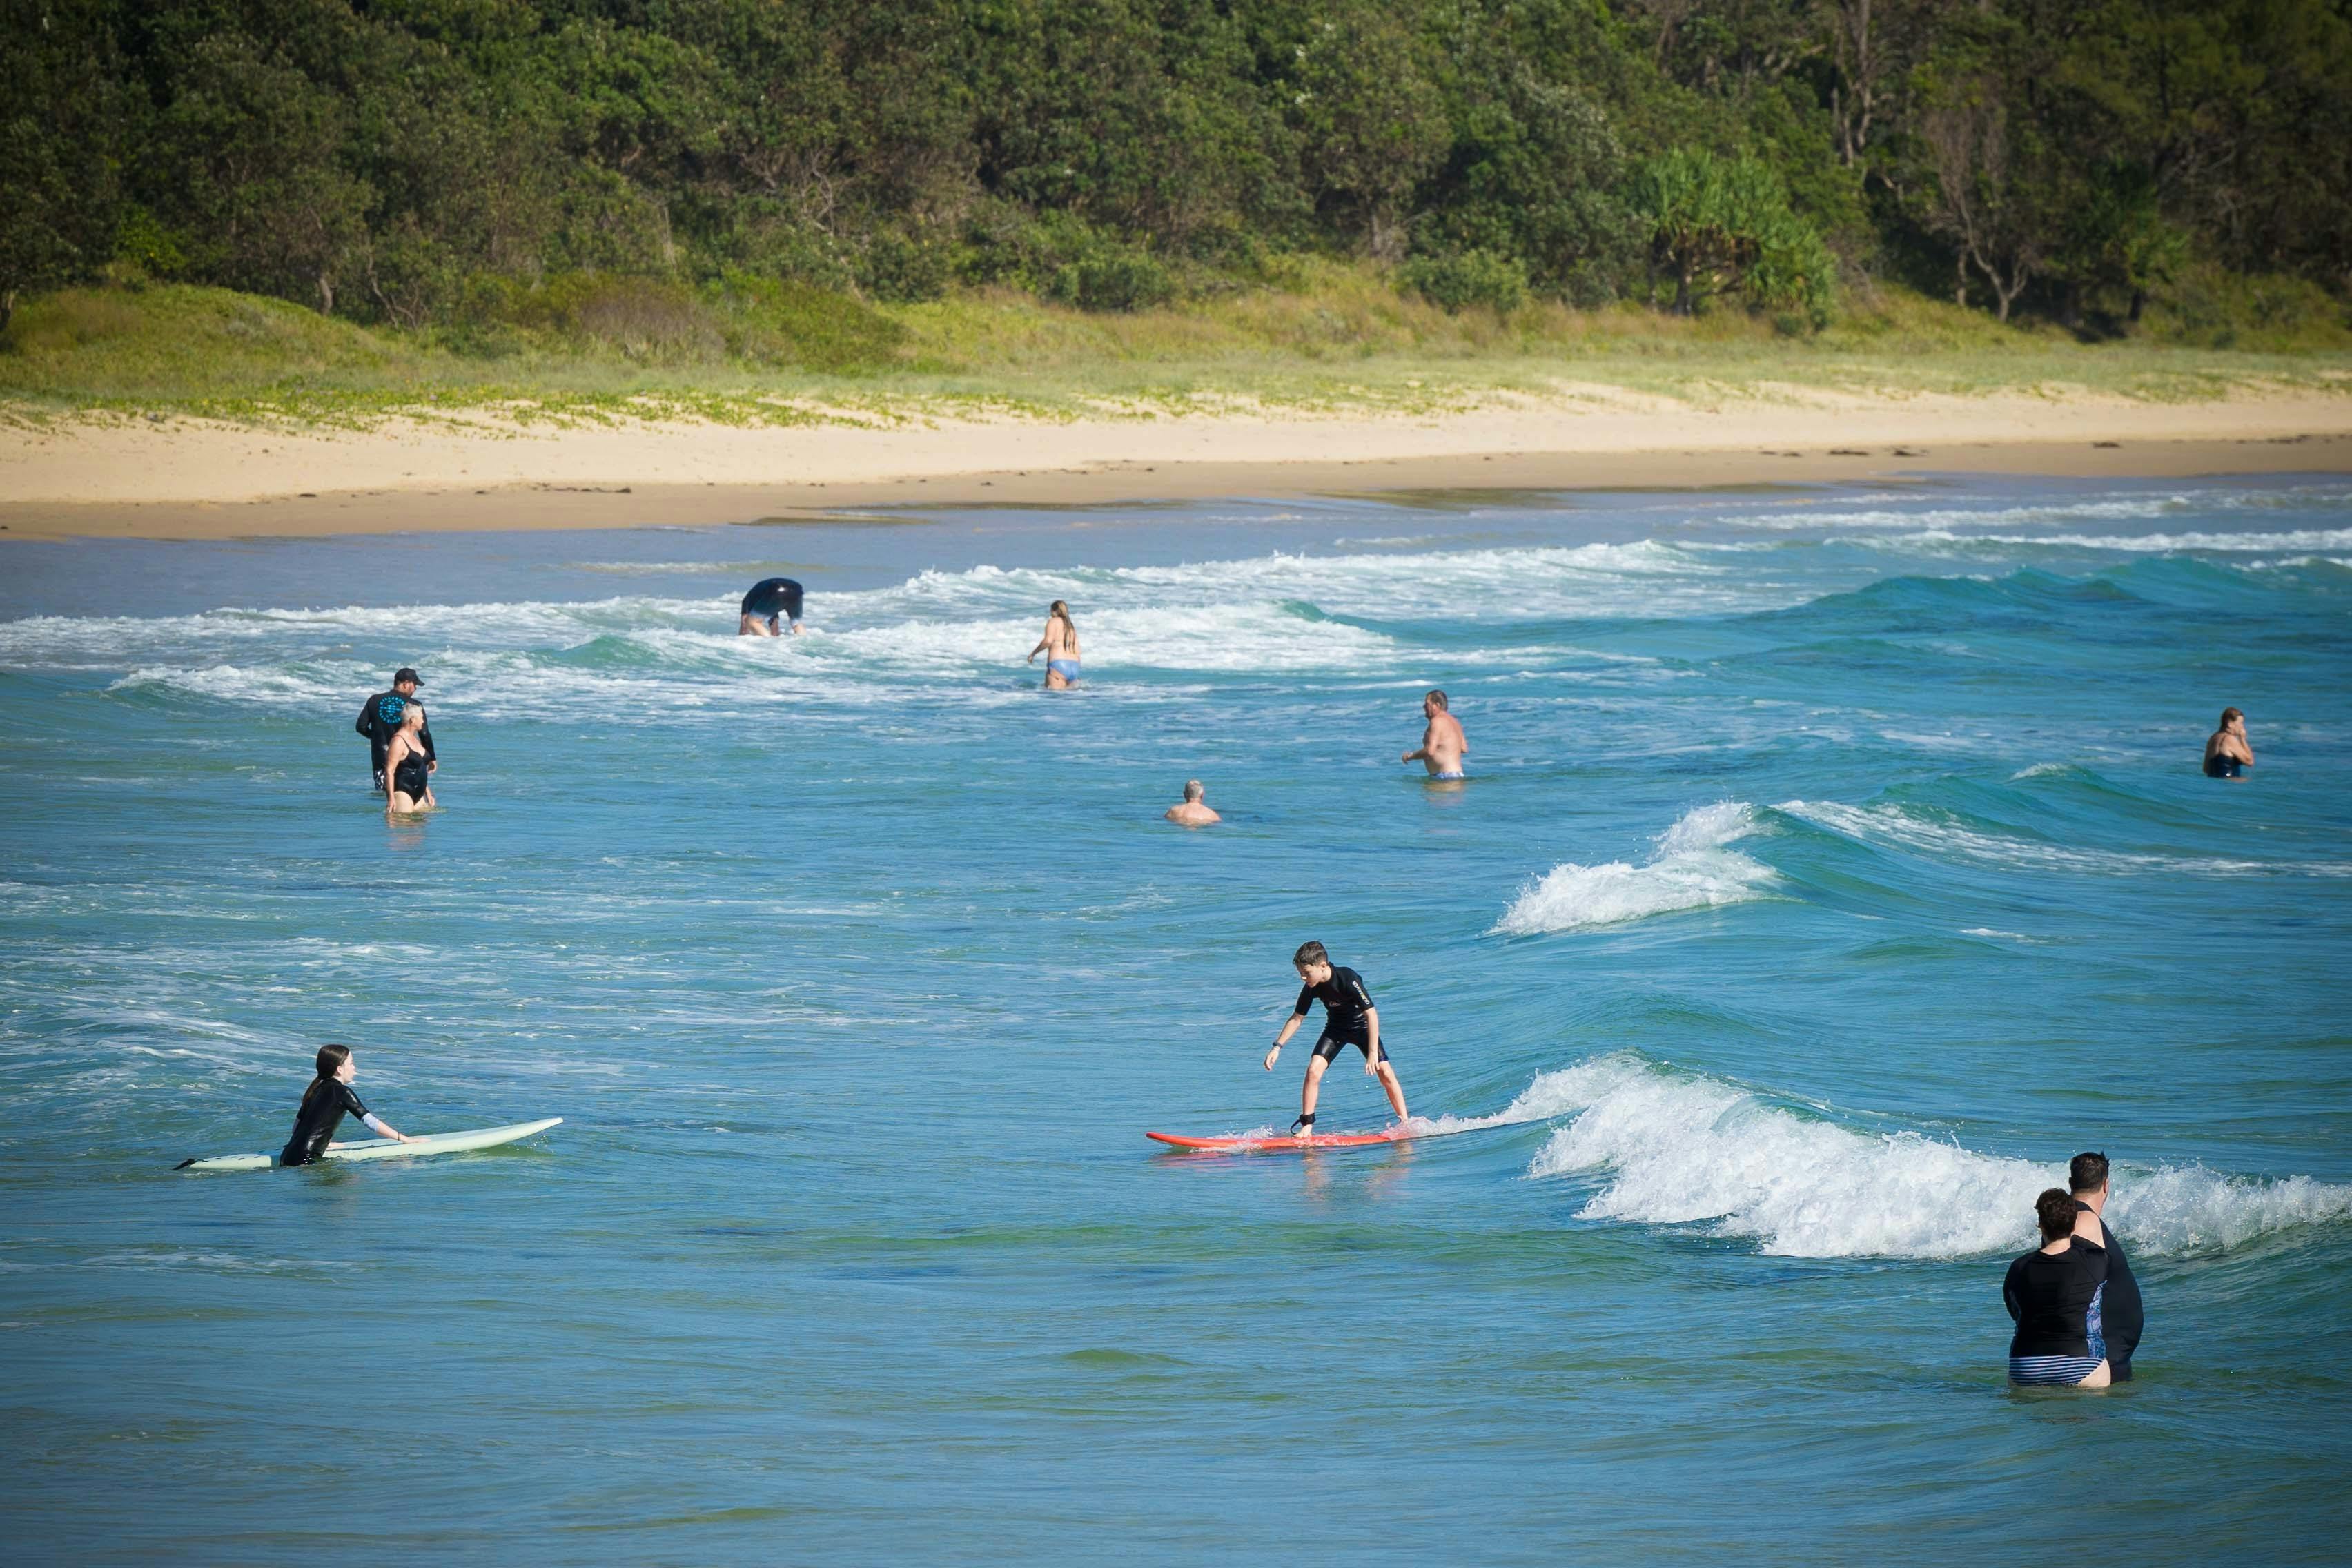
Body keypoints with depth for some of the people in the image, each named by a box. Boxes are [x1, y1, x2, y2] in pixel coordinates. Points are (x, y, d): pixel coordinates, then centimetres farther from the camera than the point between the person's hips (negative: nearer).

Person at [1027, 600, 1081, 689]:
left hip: (1058, 665, -7)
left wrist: (1033, 653, -1)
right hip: (1074, 667, 7)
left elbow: (1048, 641, -13)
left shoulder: (1053, 621, 3)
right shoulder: (1071, 627, 22)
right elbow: (1077, 653, 21)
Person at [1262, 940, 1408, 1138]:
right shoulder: (1311, 988, -17)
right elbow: (1297, 1018, -3)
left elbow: (1371, 1014, -31)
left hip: (1362, 1026, -4)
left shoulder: (1348, 979, -32)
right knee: (1313, 1070, -17)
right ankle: (1306, 1126, -11)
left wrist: (1373, 1052, -35)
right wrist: (1277, 1047, -8)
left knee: (1386, 1074, -14)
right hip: (1336, 1029, 4)